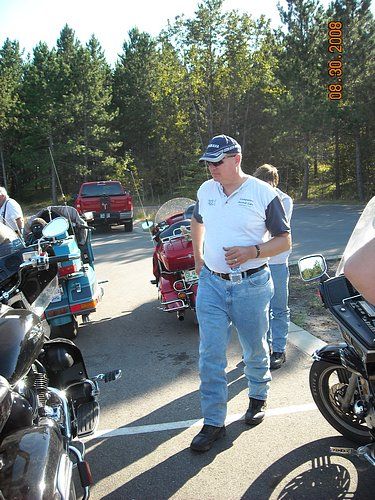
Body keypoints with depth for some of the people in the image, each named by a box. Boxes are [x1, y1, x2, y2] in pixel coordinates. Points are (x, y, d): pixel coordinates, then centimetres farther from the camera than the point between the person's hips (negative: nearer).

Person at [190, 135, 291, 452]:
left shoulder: (263, 193, -9)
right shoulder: (205, 191, 5)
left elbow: (284, 240, -5)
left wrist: (252, 252, -22)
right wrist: (198, 258, 18)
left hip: (251, 285, -3)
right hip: (211, 283, 3)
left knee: (255, 350, 15)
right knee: (210, 355, 1)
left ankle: (258, 397, 43)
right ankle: (214, 422, 14)